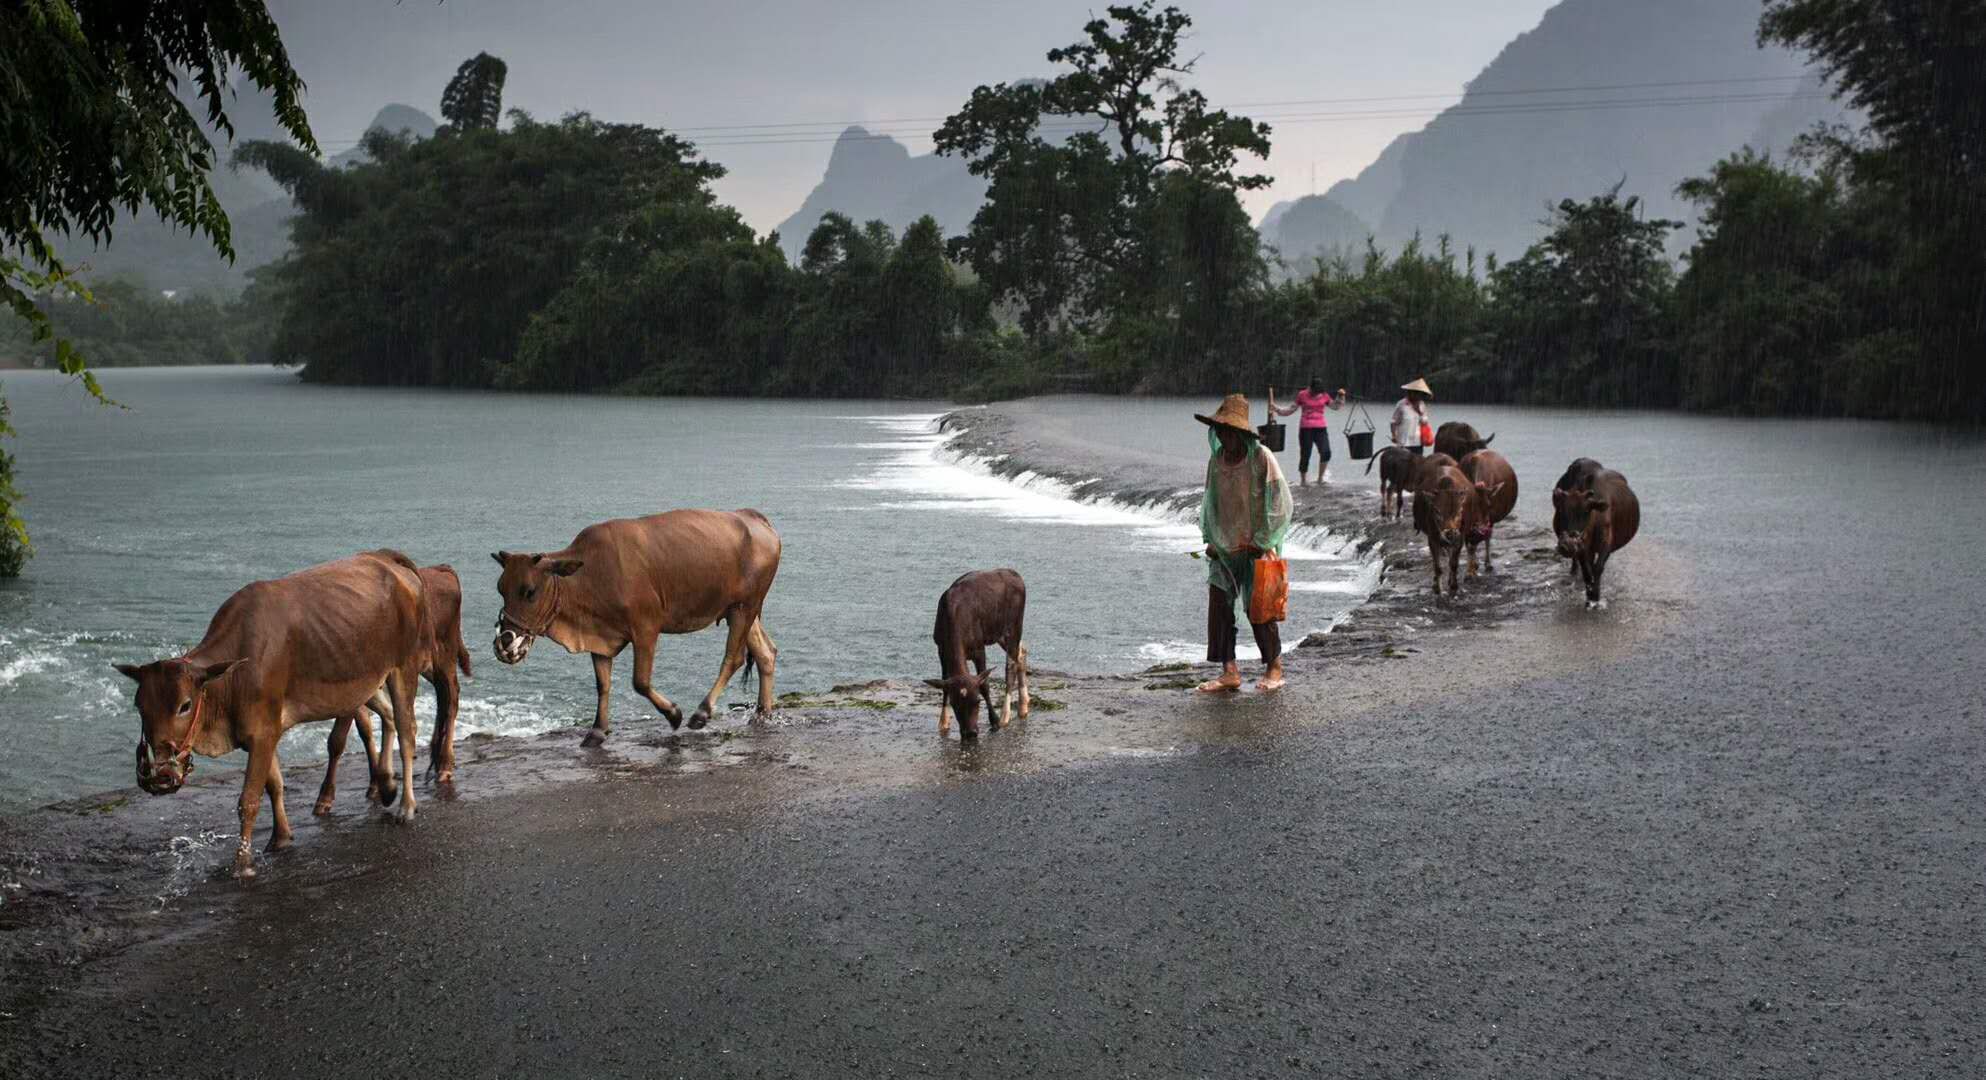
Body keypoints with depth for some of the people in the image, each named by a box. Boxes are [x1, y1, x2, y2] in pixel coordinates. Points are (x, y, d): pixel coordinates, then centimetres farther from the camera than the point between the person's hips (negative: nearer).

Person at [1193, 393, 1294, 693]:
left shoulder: (1262, 459, -12)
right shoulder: (1216, 460, 4)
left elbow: (1280, 503, -10)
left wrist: (1263, 542, -11)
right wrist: (1210, 539, 7)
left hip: (1256, 548, -5)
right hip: (1224, 549, 5)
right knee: (1219, 606, -1)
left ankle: (1274, 668, 16)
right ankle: (1229, 671, 5)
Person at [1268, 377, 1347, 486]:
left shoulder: (1324, 396, 9)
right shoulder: (1302, 395, 1)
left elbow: (1336, 406, 20)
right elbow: (1293, 408, 8)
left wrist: (1341, 396, 6)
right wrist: (1278, 409, 1)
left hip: (1321, 428, 2)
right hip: (1306, 428, -2)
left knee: (1326, 452, -13)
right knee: (1305, 455, -1)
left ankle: (1321, 477, 5)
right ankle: (1303, 480, 13)